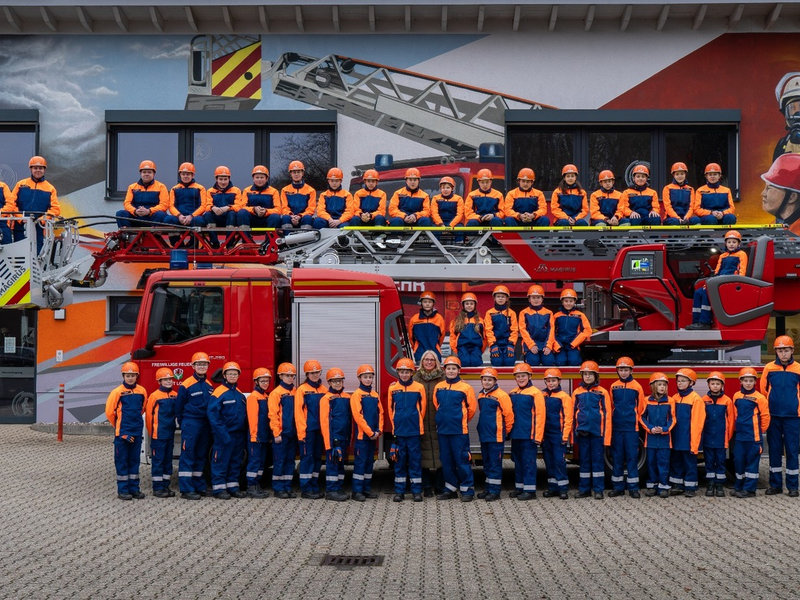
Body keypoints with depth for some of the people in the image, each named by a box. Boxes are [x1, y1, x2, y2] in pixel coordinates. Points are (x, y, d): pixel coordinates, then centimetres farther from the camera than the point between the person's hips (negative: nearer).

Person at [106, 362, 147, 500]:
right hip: (122, 433, -4)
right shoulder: (117, 392, -9)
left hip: (137, 432, 4)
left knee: (134, 460, 10)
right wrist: (119, 426, 6)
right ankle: (122, 490, 7)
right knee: (122, 461, 2)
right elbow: (109, 412, -3)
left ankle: (134, 488, 17)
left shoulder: (142, 391, 3)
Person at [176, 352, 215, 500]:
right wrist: (183, 424, 2)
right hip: (190, 424, -6)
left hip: (205, 425, 6)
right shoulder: (186, 385, -8)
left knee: (201, 456, 12)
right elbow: (179, 407, -3)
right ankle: (186, 490, -5)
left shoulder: (209, 386, 10)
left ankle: (199, 486, 20)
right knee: (187, 456, -5)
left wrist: (210, 424, 10)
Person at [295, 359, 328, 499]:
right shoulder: (302, 389, -4)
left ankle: (315, 487, 18)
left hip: (320, 430, 5)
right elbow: (298, 412, -8)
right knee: (307, 458, -4)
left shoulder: (324, 390, 10)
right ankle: (305, 489, 0)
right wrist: (301, 432, -13)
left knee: (317, 458, 10)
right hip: (308, 430, -5)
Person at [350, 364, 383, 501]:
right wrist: (370, 432, -14)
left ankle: (367, 488, 18)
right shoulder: (357, 395, -6)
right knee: (360, 461, -6)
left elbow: (380, 413, 10)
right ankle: (357, 490, -5)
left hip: (373, 435, 6)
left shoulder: (375, 395, 12)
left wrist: (379, 431, -4)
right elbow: (358, 416, -13)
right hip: (362, 435, -6)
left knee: (370, 461, 11)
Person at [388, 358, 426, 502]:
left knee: (415, 460, 2)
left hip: (414, 431, -1)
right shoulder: (392, 388, 4)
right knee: (399, 461, 6)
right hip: (398, 431, 1)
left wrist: (416, 423, 10)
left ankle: (417, 491, 8)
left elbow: (422, 408, 7)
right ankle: (399, 491, 12)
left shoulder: (419, 387, 0)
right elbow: (390, 409, 12)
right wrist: (396, 424, 11)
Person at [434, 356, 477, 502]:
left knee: (462, 460, -4)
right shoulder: (438, 387, 8)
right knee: (447, 461, 10)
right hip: (442, 430, 5)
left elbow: (472, 407, 2)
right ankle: (450, 489, 20)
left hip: (459, 430, -5)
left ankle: (467, 489, 2)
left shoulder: (465, 387, -5)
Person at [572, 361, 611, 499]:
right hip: (582, 432, 3)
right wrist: (574, 433, 7)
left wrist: (606, 436, -5)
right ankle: (584, 489, 14)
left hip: (597, 431, -2)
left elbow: (607, 415, -1)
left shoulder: (602, 392, 1)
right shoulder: (577, 393, 9)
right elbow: (573, 414, 12)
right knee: (584, 460, 7)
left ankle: (599, 489, 5)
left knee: (598, 460, 0)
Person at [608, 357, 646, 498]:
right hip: (617, 427, 2)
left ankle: (633, 488, 4)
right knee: (617, 457, 6)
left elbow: (640, 407, 5)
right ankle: (618, 487, 13)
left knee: (632, 457, -1)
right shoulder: (613, 387, 5)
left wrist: (633, 419, 7)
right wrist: (615, 419, 13)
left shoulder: (637, 386, -1)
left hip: (632, 428, -2)